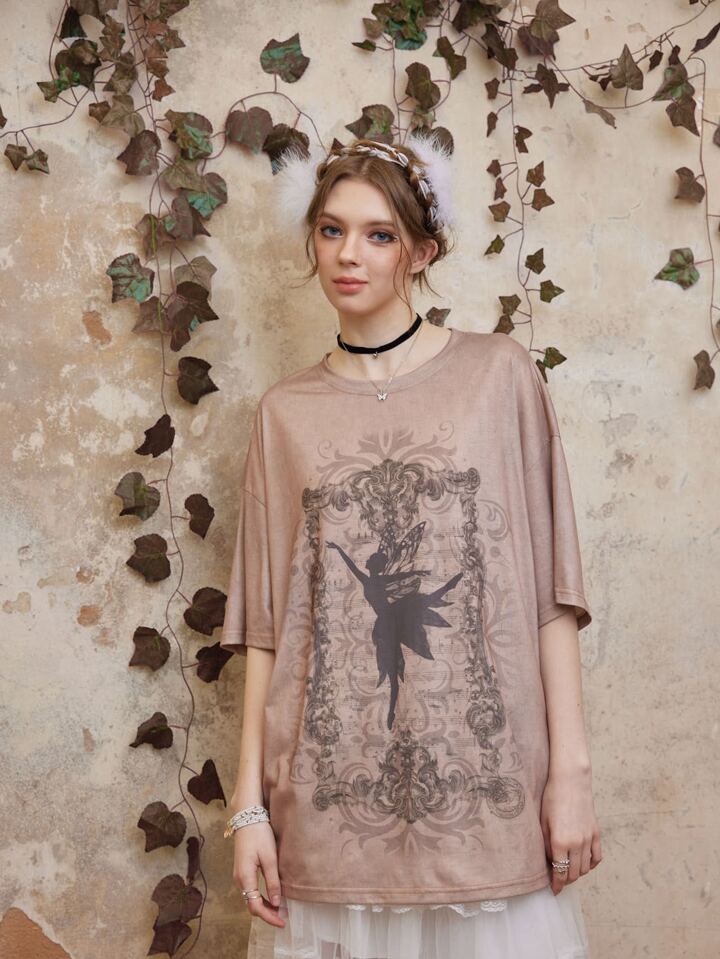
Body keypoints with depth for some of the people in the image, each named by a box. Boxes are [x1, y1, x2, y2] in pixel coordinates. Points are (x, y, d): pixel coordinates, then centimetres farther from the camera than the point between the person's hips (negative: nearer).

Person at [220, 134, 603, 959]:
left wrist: (571, 770, -6)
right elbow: (264, 620, 5)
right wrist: (250, 802, 1)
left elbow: (547, 589, -1)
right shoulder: (286, 412, 7)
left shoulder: (499, 374, 2)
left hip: (485, 789, -1)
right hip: (331, 794, 2)